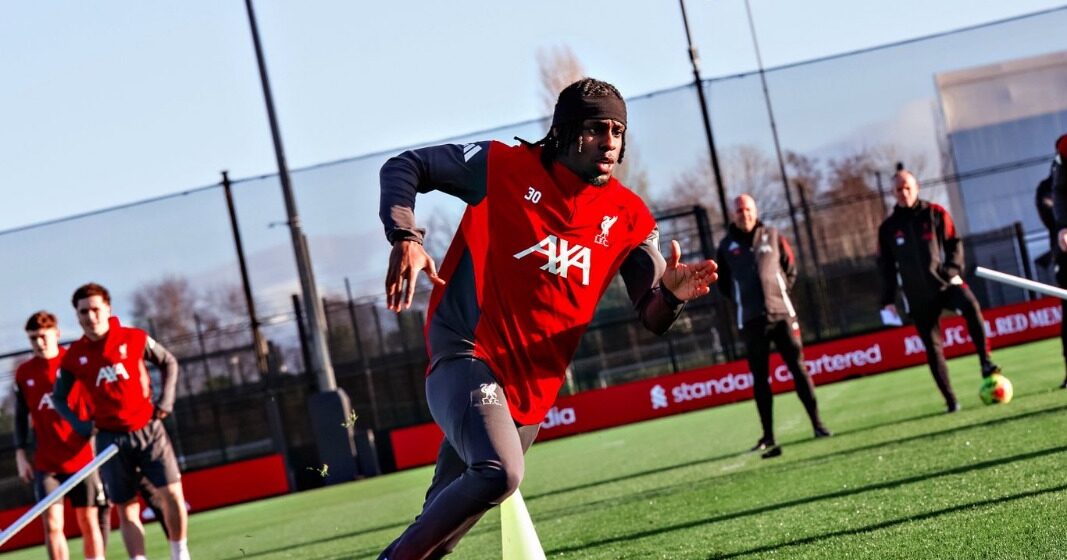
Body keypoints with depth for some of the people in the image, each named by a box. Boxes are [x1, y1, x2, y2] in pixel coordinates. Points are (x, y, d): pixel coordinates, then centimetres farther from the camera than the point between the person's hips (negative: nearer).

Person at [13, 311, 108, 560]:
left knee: (89, 522, 5)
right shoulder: (23, 373, 4)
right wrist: (21, 455, 7)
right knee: (52, 523, -7)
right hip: (46, 463, 2)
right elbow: (21, 417, 12)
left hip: (83, 458, -2)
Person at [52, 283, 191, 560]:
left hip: (148, 429, -1)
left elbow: (169, 363, 11)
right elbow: (58, 397, 11)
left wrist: (166, 400, 0)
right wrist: (80, 425, -3)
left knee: (172, 494, -8)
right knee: (127, 509, 3)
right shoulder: (74, 356, -1)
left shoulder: (134, 339, -3)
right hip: (111, 438, 1)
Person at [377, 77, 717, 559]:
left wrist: (670, 293, -22)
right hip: (464, 355, -5)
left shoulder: (628, 218, 4)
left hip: (531, 392, 5)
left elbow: (652, 317, 2)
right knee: (499, 474, -32)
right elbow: (404, 167, 2)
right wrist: (405, 237, -15)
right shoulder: (505, 168, -5)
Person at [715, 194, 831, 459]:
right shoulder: (727, 246, 3)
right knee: (760, 379, 2)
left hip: (782, 313, 1)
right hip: (751, 320, 0)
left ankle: (817, 424, 5)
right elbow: (722, 283, 12)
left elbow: (791, 270, 13)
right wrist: (743, 300, 4)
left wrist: (779, 291, 2)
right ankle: (768, 436, 5)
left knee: (799, 367, 0)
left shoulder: (773, 236, 6)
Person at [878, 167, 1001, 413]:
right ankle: (950, 400, 7)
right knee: (933, 347, 0)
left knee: (971, 306, -33)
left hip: (945, 283, -2)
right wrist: (888, 300, 4)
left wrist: (953, 271, -13)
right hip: (918, 296, 2)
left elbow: (955, 243, 3)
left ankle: (986, 362, -28)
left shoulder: (935, 214, 4)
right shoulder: (888, 228, 6)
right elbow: (886, 267, 10)